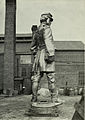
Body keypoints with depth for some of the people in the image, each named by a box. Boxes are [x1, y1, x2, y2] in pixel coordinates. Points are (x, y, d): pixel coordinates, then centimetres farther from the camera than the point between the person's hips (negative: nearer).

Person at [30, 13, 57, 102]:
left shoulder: (36, 31, 20)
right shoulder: (46, 28, -4)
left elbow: (33, 45, 25)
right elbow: (48, 42, -16)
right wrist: (51, 54, -21)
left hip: (38, 54, 8)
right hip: (46, 54, -8)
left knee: (36, 77, 5)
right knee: (51, 77, -6)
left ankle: (34, 98, 7)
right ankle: (53, 98, -5)